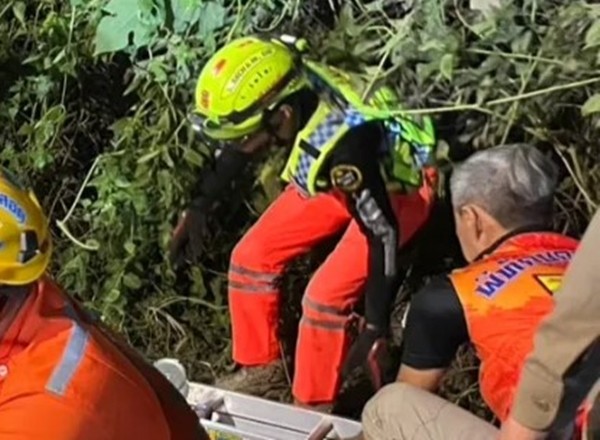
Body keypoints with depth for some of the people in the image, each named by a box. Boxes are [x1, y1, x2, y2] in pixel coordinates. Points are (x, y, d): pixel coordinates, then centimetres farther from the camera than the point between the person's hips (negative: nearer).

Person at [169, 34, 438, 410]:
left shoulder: (341, 142, -43)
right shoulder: (276, 91, -24)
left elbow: (382, 231, -33)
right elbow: (236, 151, -1)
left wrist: (376, 327, -27)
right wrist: (199, 208, 9)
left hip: (399, 186, -7)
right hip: (334, 177, 7)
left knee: (325, 296, -16)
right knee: (252, 256, 2)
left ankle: (313, 409, 6)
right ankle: (260, 366, 22)